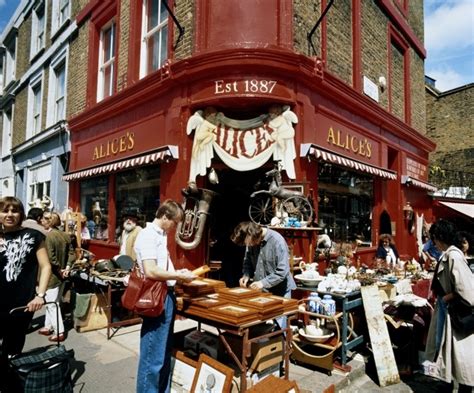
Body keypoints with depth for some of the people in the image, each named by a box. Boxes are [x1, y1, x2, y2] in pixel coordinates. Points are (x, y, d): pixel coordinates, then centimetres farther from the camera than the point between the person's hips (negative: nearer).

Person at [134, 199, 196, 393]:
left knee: (165, 352, 21)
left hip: (166, 297, 10)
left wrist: (178, 272, 9)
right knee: (153, 356, 3)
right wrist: (179, 276, -17)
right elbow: (151, 271, -26)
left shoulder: (161, 235, 13)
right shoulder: (148, 235, -17)